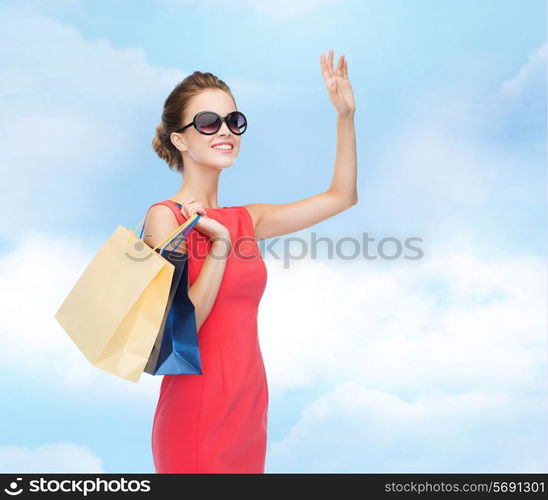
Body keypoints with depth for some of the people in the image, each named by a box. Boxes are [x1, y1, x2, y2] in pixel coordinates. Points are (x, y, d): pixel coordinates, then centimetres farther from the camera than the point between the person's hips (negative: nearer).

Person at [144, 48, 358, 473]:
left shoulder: (244, 220, 7)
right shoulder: (164, 216, -10)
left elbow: (341, 197, 11)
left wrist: (345, 116, 5)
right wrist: (221, 245, -20)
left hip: (249, 410, 7)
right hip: (198, 415, -6)